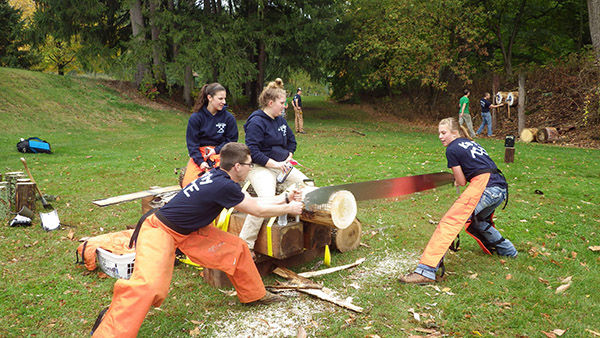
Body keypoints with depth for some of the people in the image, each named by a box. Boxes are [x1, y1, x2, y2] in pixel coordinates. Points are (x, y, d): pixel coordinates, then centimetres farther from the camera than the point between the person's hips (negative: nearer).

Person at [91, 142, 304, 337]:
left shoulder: (219, 177, -1)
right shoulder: (223, 186, -27)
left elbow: (252, 202, 12)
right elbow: (258, 211, -15)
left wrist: (285, 198, 17)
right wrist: (288, 209, 0)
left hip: (188, 231, 10)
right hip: (159, 231, -9)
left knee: (235, 247, 9)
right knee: (148, 286, -26)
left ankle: (253, 295, 27)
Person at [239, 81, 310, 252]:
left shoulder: (280, 120, 14)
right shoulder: (256, 122, -10)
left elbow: (292, 141, 27)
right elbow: (252, 151, -16)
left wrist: (287, 159, 10)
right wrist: (275, 164, -18)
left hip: (282, 165, 8)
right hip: (260, 167, -8)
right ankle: (245, 244, -26)